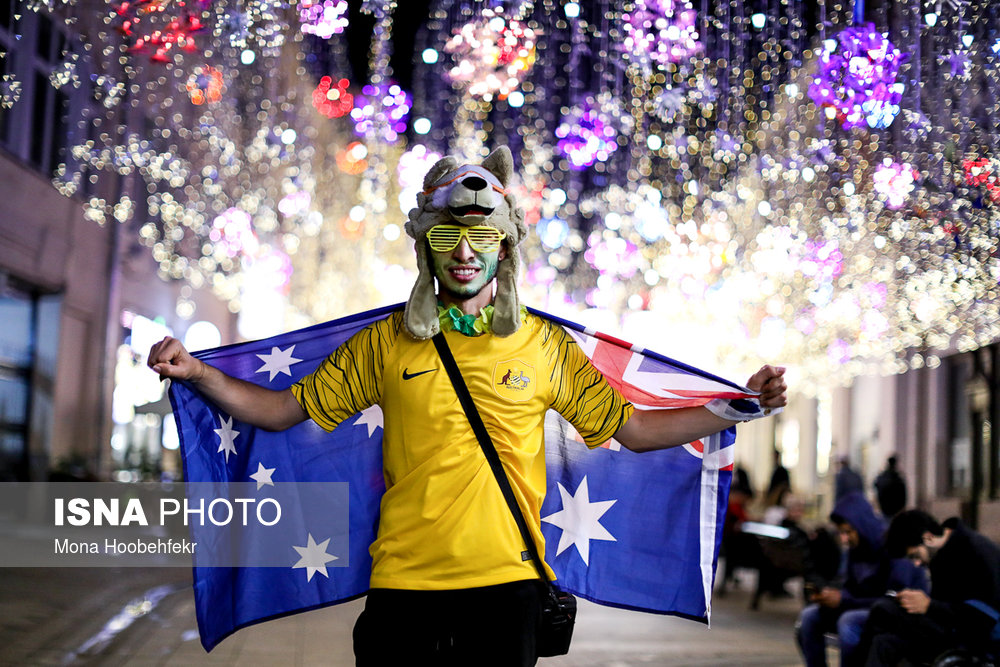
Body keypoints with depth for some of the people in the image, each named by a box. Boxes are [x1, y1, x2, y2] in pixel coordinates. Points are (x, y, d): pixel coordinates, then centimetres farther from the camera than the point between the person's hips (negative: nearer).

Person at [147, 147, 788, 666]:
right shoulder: (385, 344, 5)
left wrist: (740, 406, 1)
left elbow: (633, 428, 8)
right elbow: (284, 410, 7)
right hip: (403, 578, 0)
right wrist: (195, 373, -6)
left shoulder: (547, 346, 5)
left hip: (506, 580, 0)